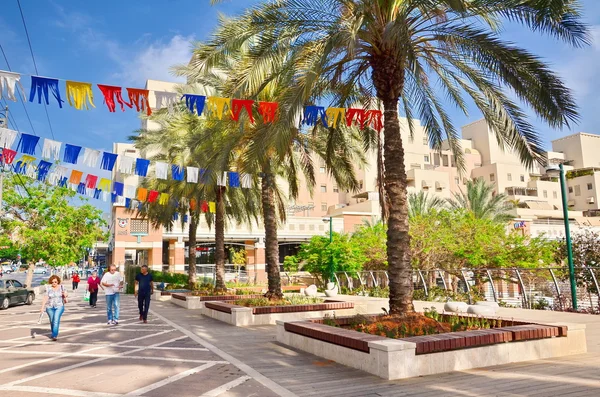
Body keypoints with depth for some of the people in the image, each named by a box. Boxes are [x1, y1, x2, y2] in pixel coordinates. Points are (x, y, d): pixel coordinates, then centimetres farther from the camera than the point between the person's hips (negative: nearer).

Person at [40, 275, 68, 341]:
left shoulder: (61, 287, 0)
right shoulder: (48, 288, -5)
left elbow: (65, 295, 11)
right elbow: (45, 298, -10)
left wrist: (65, 295, -13)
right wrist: (42, 307, -17)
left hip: (59, 306, -1)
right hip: (50, 307, 1)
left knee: (56, 320, -14)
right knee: (52, 321, 14)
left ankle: (54, 336, -15)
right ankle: (52, 333, 37)